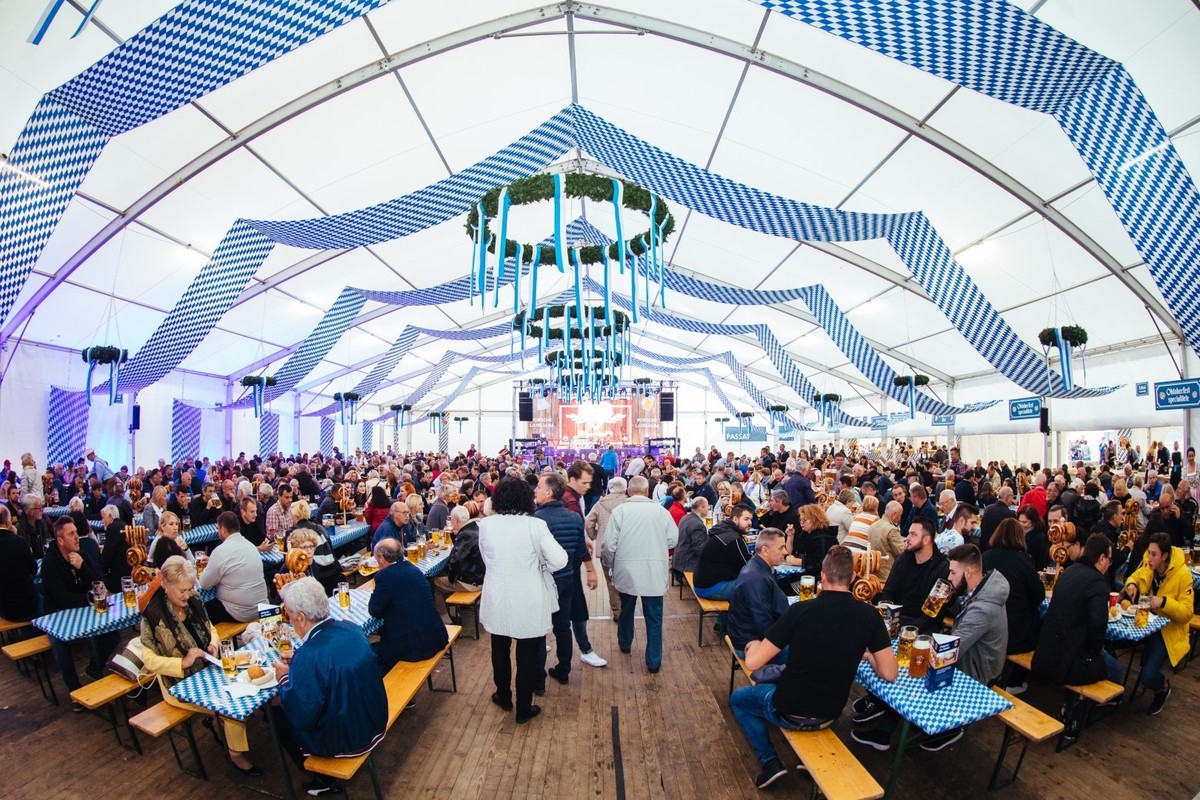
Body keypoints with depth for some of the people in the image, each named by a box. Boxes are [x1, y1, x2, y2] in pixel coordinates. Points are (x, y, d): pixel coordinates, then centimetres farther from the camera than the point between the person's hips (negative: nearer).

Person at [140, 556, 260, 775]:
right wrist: (183, 662, -26)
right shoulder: (153, 615, -16)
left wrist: (213, 644, -8)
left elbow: (210, 629, 13)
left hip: (207, 671, 5)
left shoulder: (193, 601, -1)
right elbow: (149, 659, -13)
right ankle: (236, 754, 5)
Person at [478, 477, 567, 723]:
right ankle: (524, 709, 30)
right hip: (528, 602, -3)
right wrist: (540, 566, -1)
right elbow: (560, 560, -19)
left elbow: (486, 559, 4)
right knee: (527, 655, 15)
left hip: (497, 600, 3)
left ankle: (503, 697, 45)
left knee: (500, 650, 25)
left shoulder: (485, 525, -9)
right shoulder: (535, 525, -17)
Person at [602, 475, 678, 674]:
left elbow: (609, 544, -10)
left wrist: (613, 563, 9)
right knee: (654, 617, 10)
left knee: (626, 609, 23)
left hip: (626, 571, 1)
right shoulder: (660, 510, -7)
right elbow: (672, 539, -1)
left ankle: (625, 644, 45)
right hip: (655, 573, -1)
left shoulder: (619, 510, -10)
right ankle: (654, 662, 16)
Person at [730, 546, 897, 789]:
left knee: (738, 698, 24)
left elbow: (753, 662, -20)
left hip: (788, 712, -4)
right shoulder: (870, 615, -15)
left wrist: (753, 645, 2)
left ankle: (770, 762, 11)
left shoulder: (800, 610, -23)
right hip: (830, 715, 4)